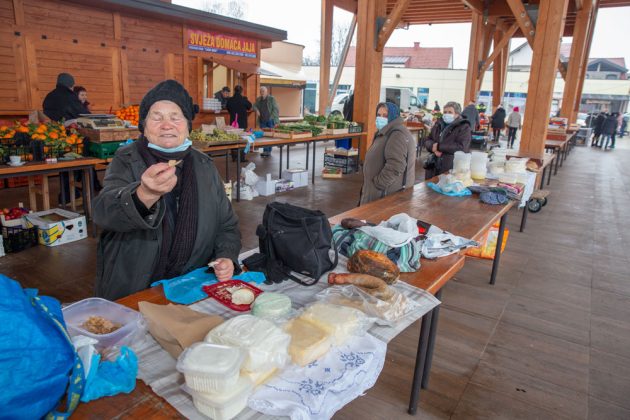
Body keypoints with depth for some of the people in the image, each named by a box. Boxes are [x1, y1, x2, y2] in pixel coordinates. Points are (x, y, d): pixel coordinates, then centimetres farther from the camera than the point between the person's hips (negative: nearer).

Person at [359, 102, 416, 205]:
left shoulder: (398, 135, -20)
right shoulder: (386, 132, 15)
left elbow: (395, 167, -31)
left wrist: (377, 184, -22)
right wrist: (373, 183, 21)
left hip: (389, 194, -10)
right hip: (381, 190, 10)